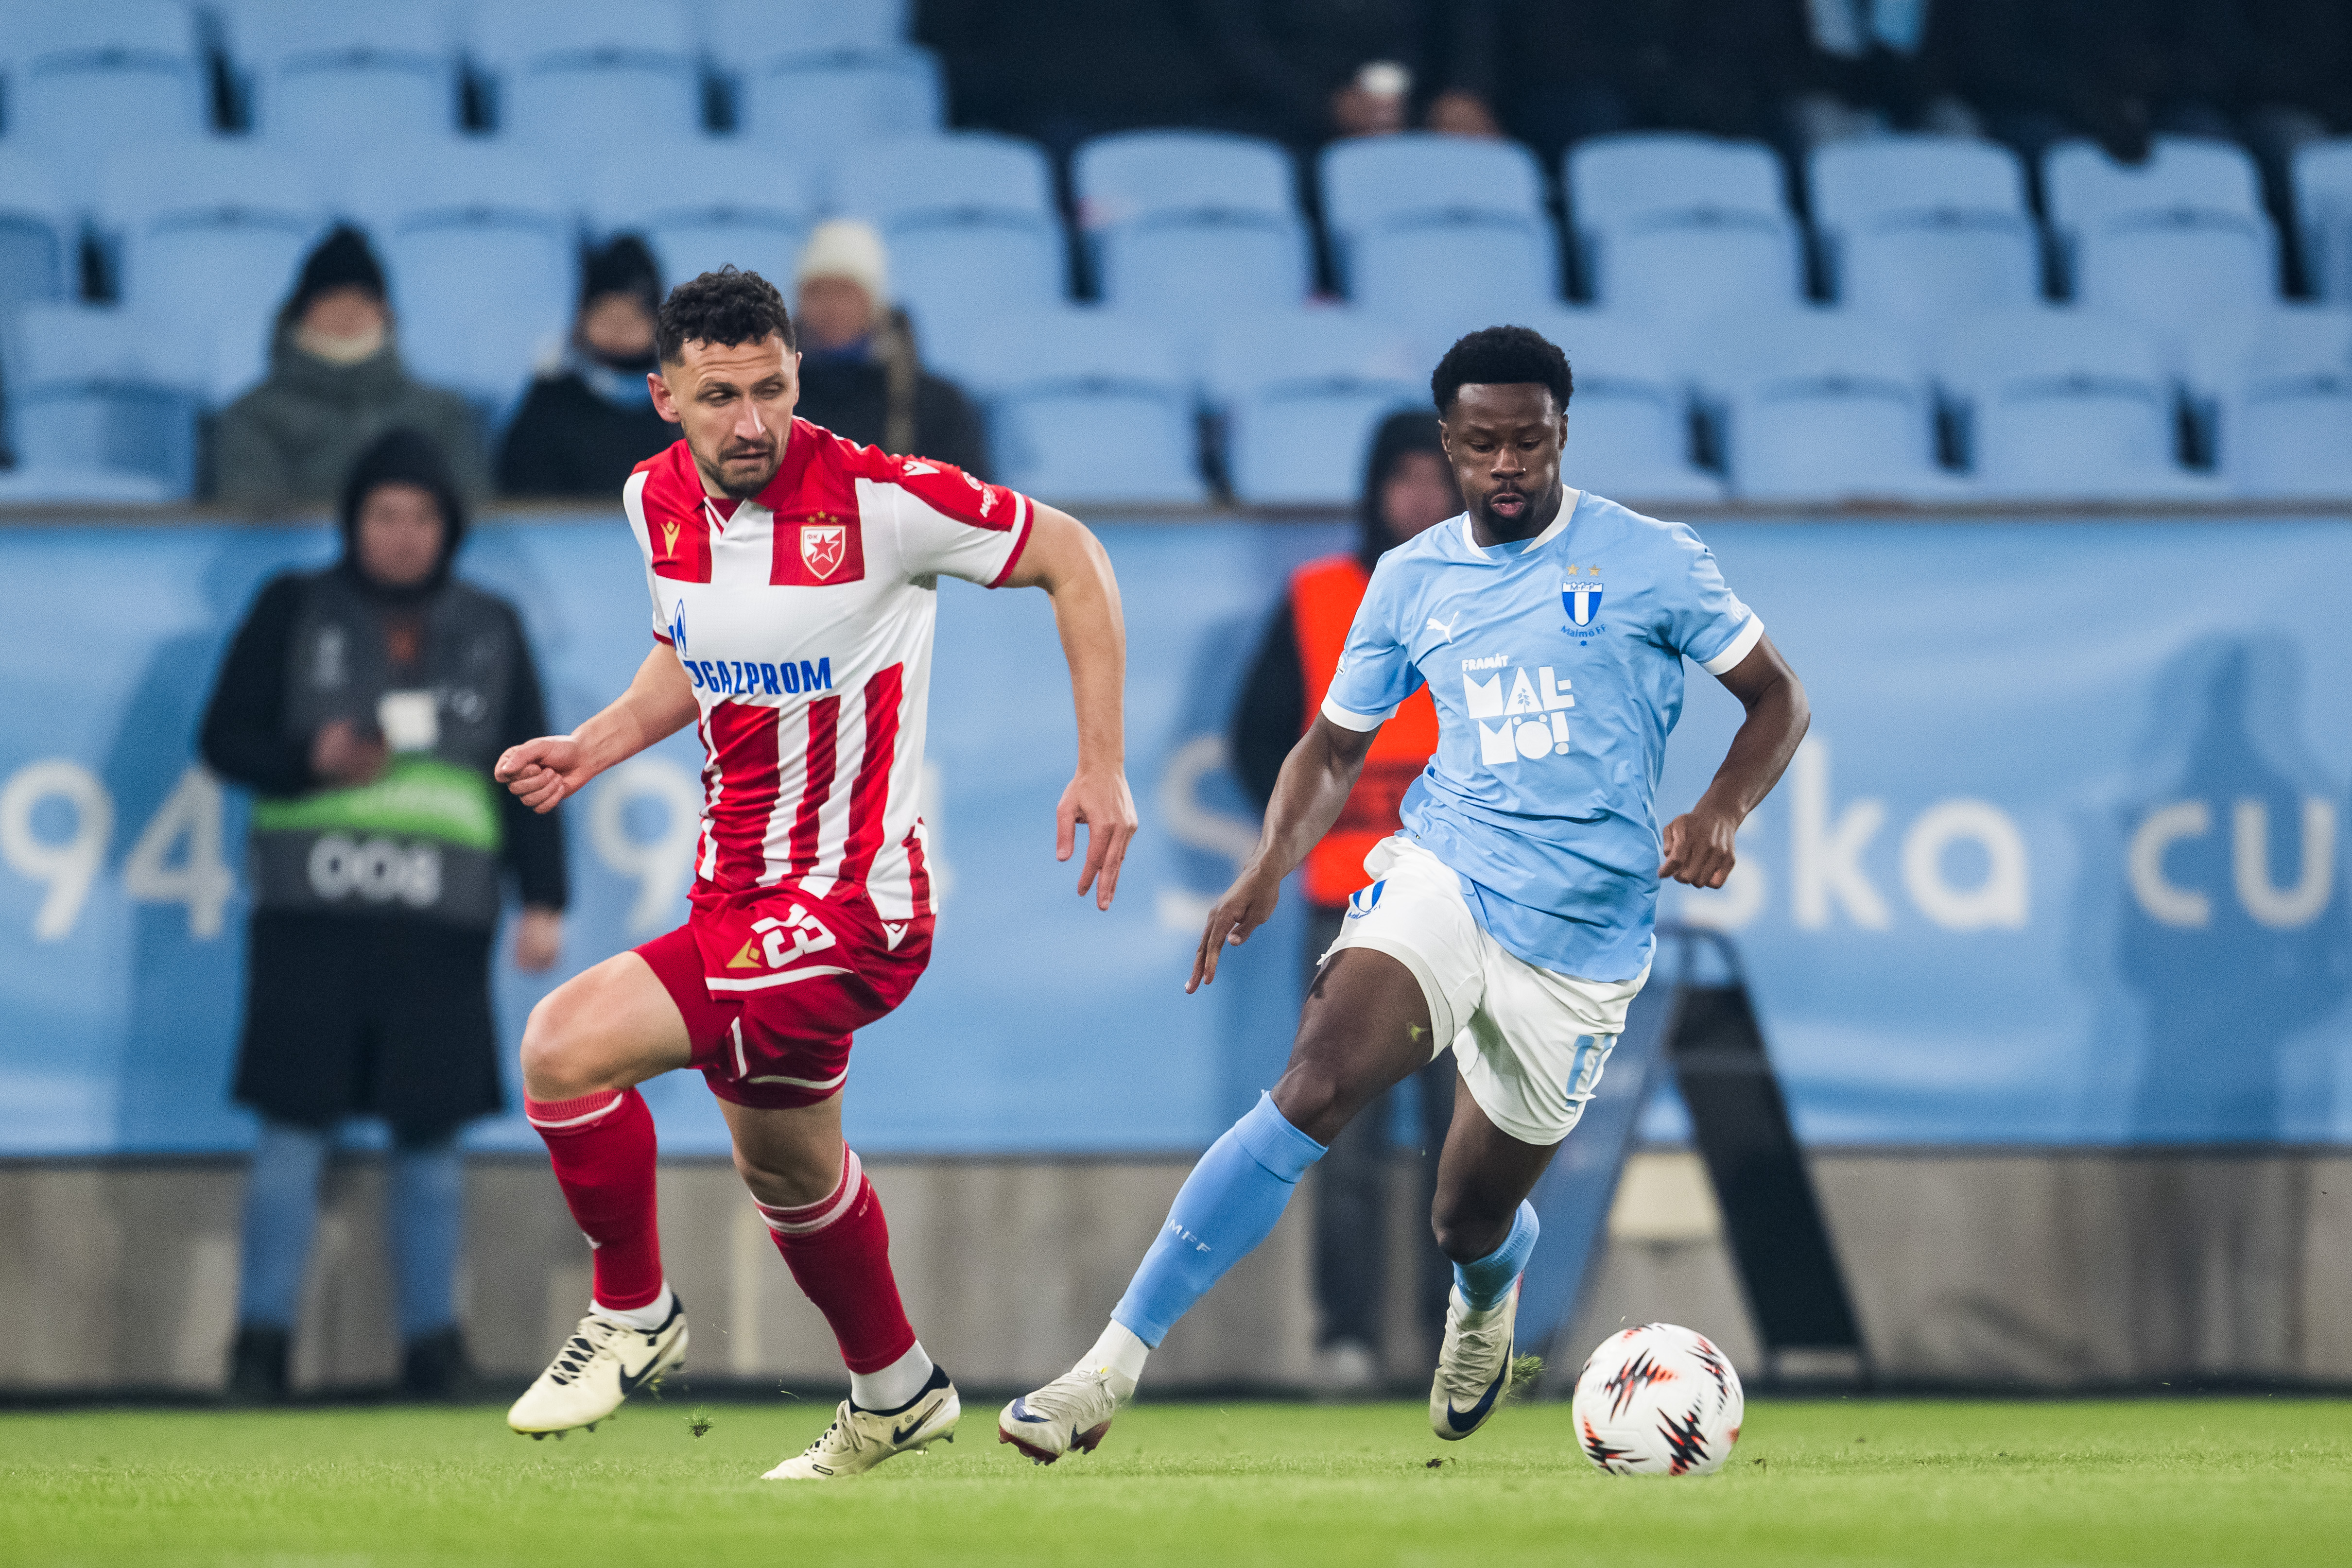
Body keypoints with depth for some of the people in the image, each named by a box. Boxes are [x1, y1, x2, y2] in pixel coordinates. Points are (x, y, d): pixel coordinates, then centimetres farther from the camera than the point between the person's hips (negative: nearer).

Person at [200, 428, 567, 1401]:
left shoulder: (490, 632, 15)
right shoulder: (294, 613, 10)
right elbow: (226, 737, 8)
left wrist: (543, 899, 5)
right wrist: (311, 760, -11)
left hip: (441, 925, 2)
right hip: (309, 918, -1)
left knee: (430, 1135, 1)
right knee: (295, 1127, -5)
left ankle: (432, 1339, 9)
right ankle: (262, 1337, -1)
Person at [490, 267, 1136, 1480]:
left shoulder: (876, 500, -20)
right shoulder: (657, 500, 0)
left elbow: (1071, 559, -8)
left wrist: (1103, 771, -10)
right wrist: (592, 749, 5)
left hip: (847, 904, -8)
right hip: (738, 892, 8)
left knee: (563, 1048, -19)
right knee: (783, 1164, 24)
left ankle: (633, 1317, 3)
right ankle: (897, 1394, 47)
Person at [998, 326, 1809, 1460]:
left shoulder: (1651, 561, -2)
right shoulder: (1411, 581, 7)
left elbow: (1777, 698, 5)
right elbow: (1337, 743, 16)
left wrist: (1720, 812, -15)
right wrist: (1272, 866, -2)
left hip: (1582, 933, -1)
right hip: (1441, 874, 1)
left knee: (1471, 1218, 9)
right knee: (1315, 1089, -26)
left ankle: (1488, 1296, 51)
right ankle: (1113, 1365, -30)